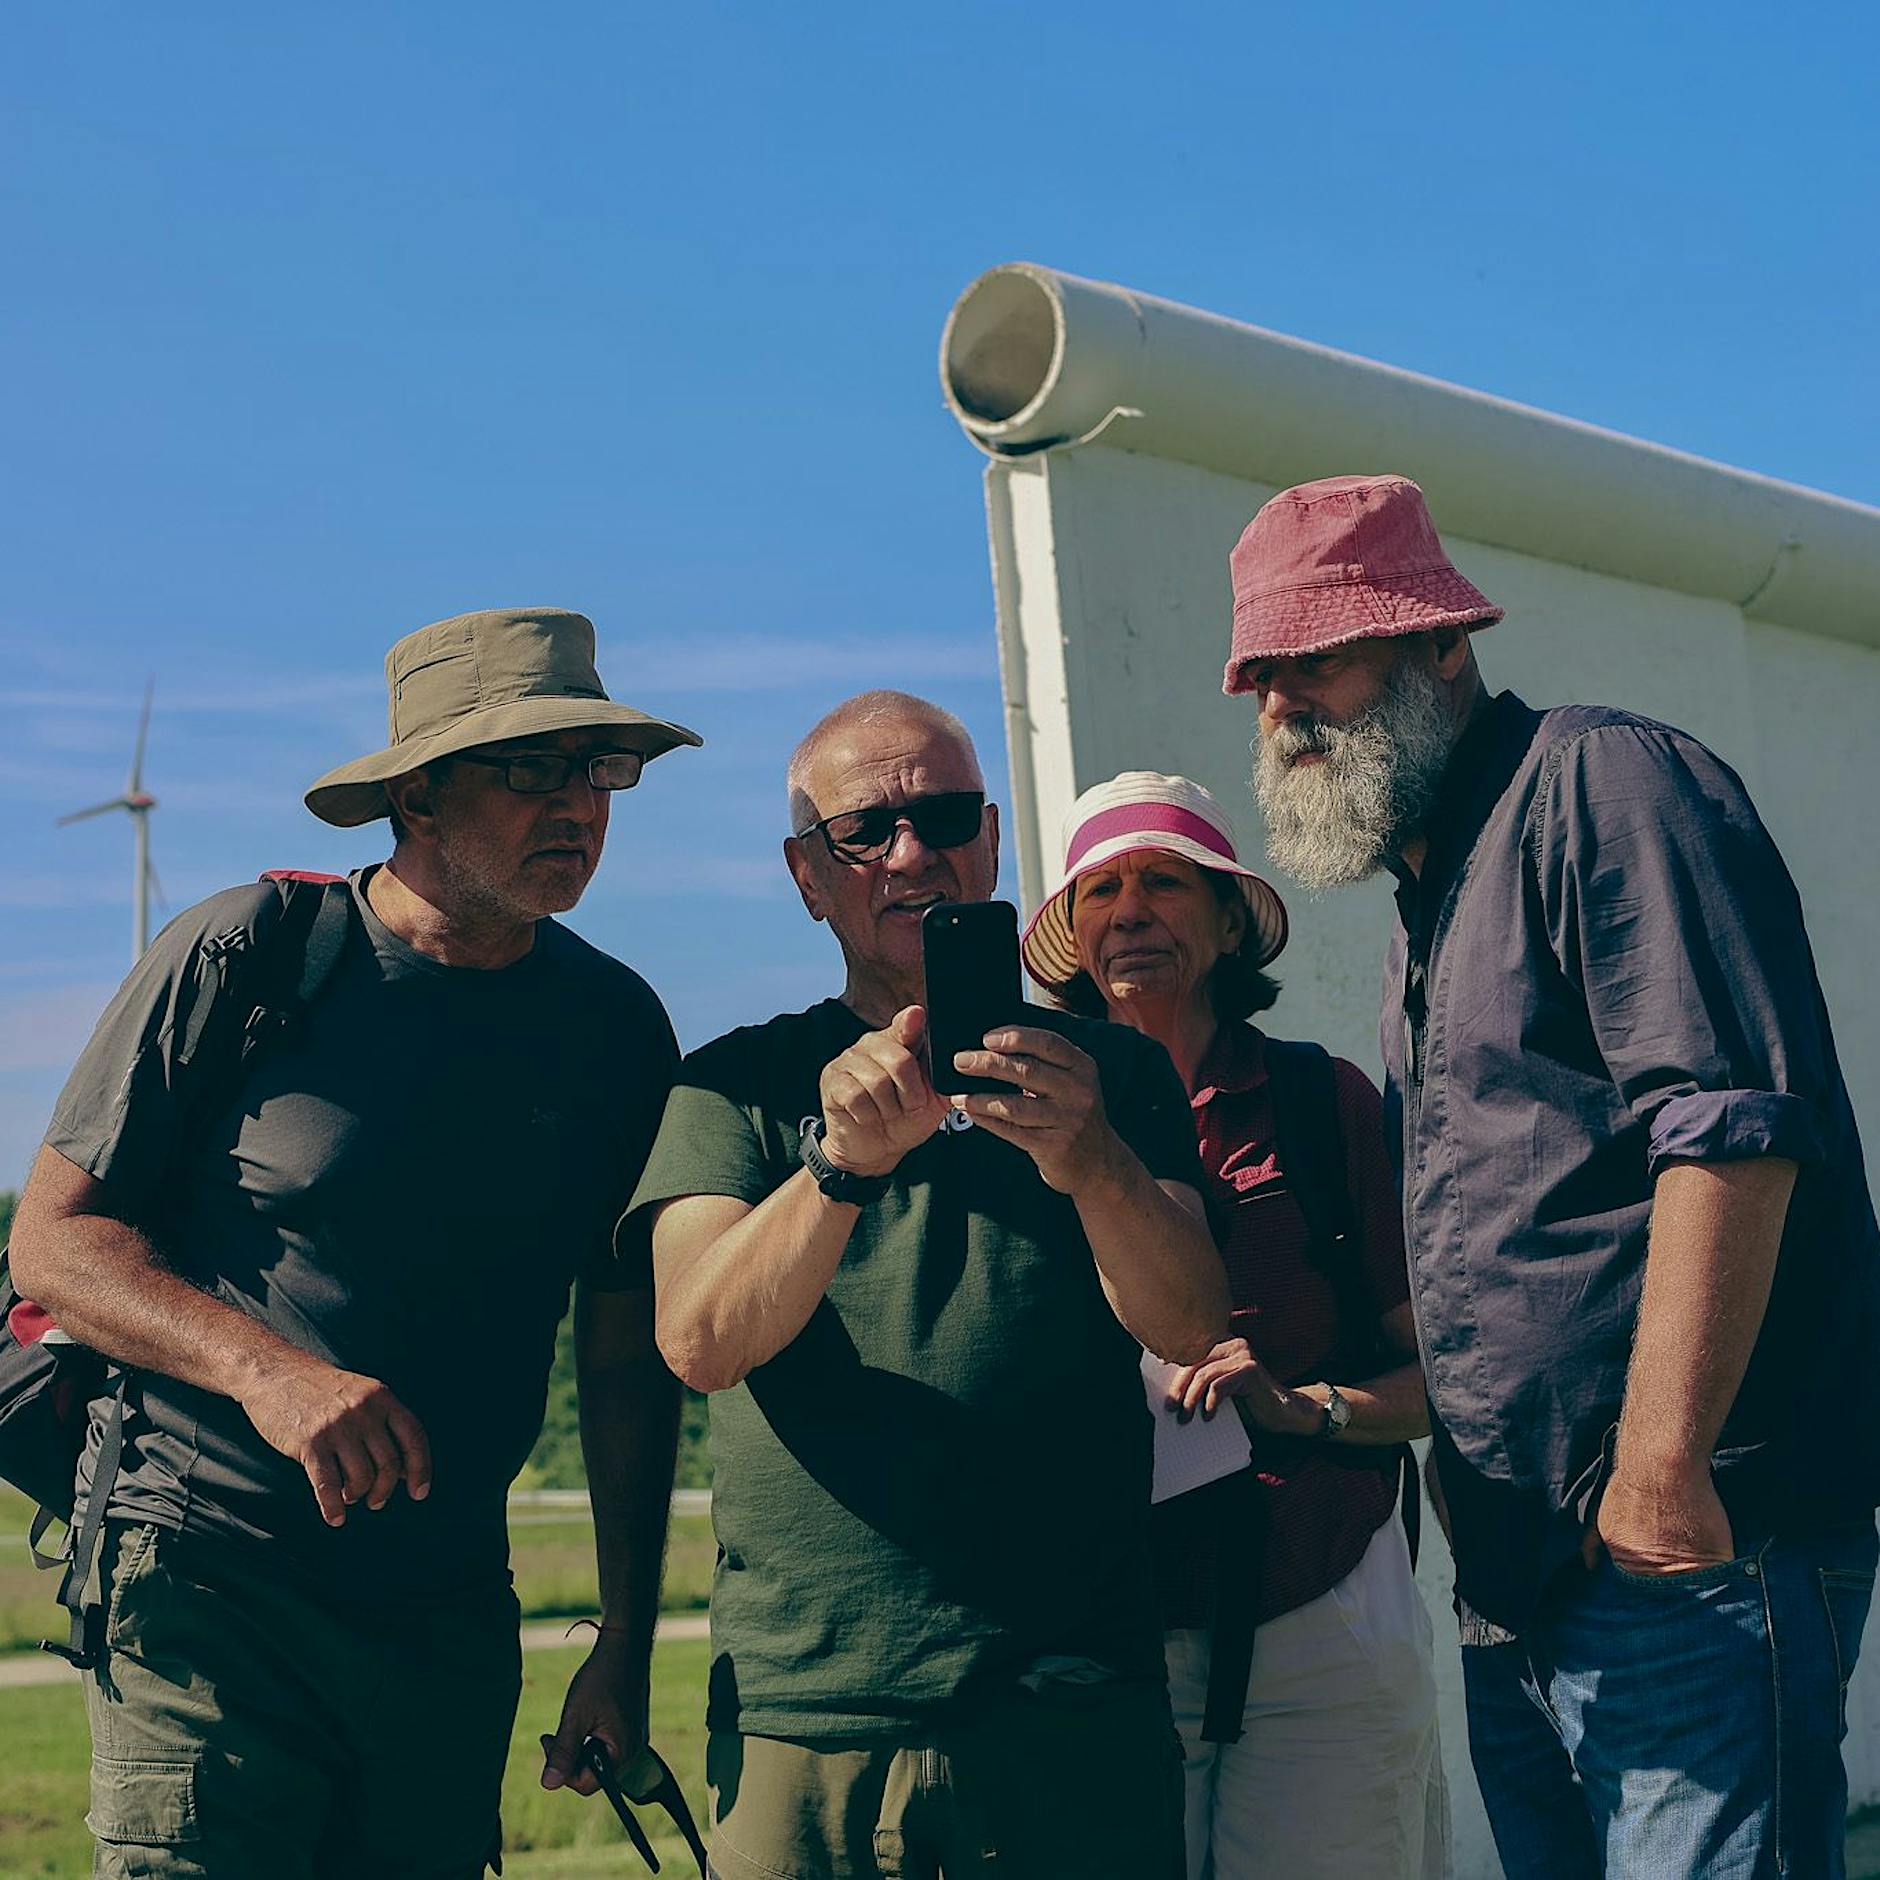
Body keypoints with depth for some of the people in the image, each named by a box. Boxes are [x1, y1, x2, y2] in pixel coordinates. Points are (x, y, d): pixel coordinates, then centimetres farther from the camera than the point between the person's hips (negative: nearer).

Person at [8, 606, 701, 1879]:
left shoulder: (617, 1027, 4)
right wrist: (265, 1368, -22)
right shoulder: (242, 957, -7)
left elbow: (627, 1358, 9)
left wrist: (627, 1641, 8)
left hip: (454, 1620, 4)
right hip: (209, 1580, -4)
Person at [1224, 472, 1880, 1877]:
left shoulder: (1601, 779, -6)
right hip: (1525, 1575, 9)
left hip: (1680, 1552, -9)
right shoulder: (1428, 898, 23)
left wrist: (1659, 1471, -24)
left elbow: (1732, 1124, -19)